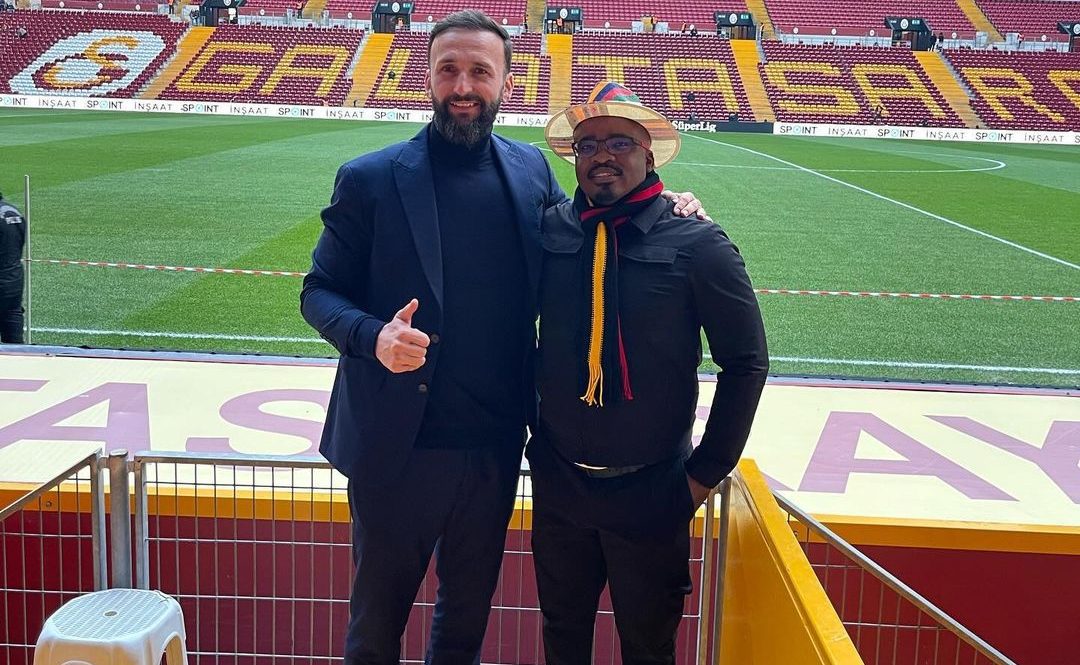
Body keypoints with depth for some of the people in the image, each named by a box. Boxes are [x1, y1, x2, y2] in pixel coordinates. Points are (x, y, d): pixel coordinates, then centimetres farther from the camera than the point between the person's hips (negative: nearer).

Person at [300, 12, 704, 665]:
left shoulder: (532, 169, 2)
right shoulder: (370, 179, -7)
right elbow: (320, 291, -3)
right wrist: (374, 336, -23)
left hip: (496, 447, 3)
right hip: (397, 447, -3)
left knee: (469, 610, 23)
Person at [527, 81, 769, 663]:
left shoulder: (697, 244, -12)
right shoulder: (548, 232, -4)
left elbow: (745, 362, -7)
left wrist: (707, 472, -6)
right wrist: (521, 429, 4)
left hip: (652, 493, -2)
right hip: (558, 484, 3)